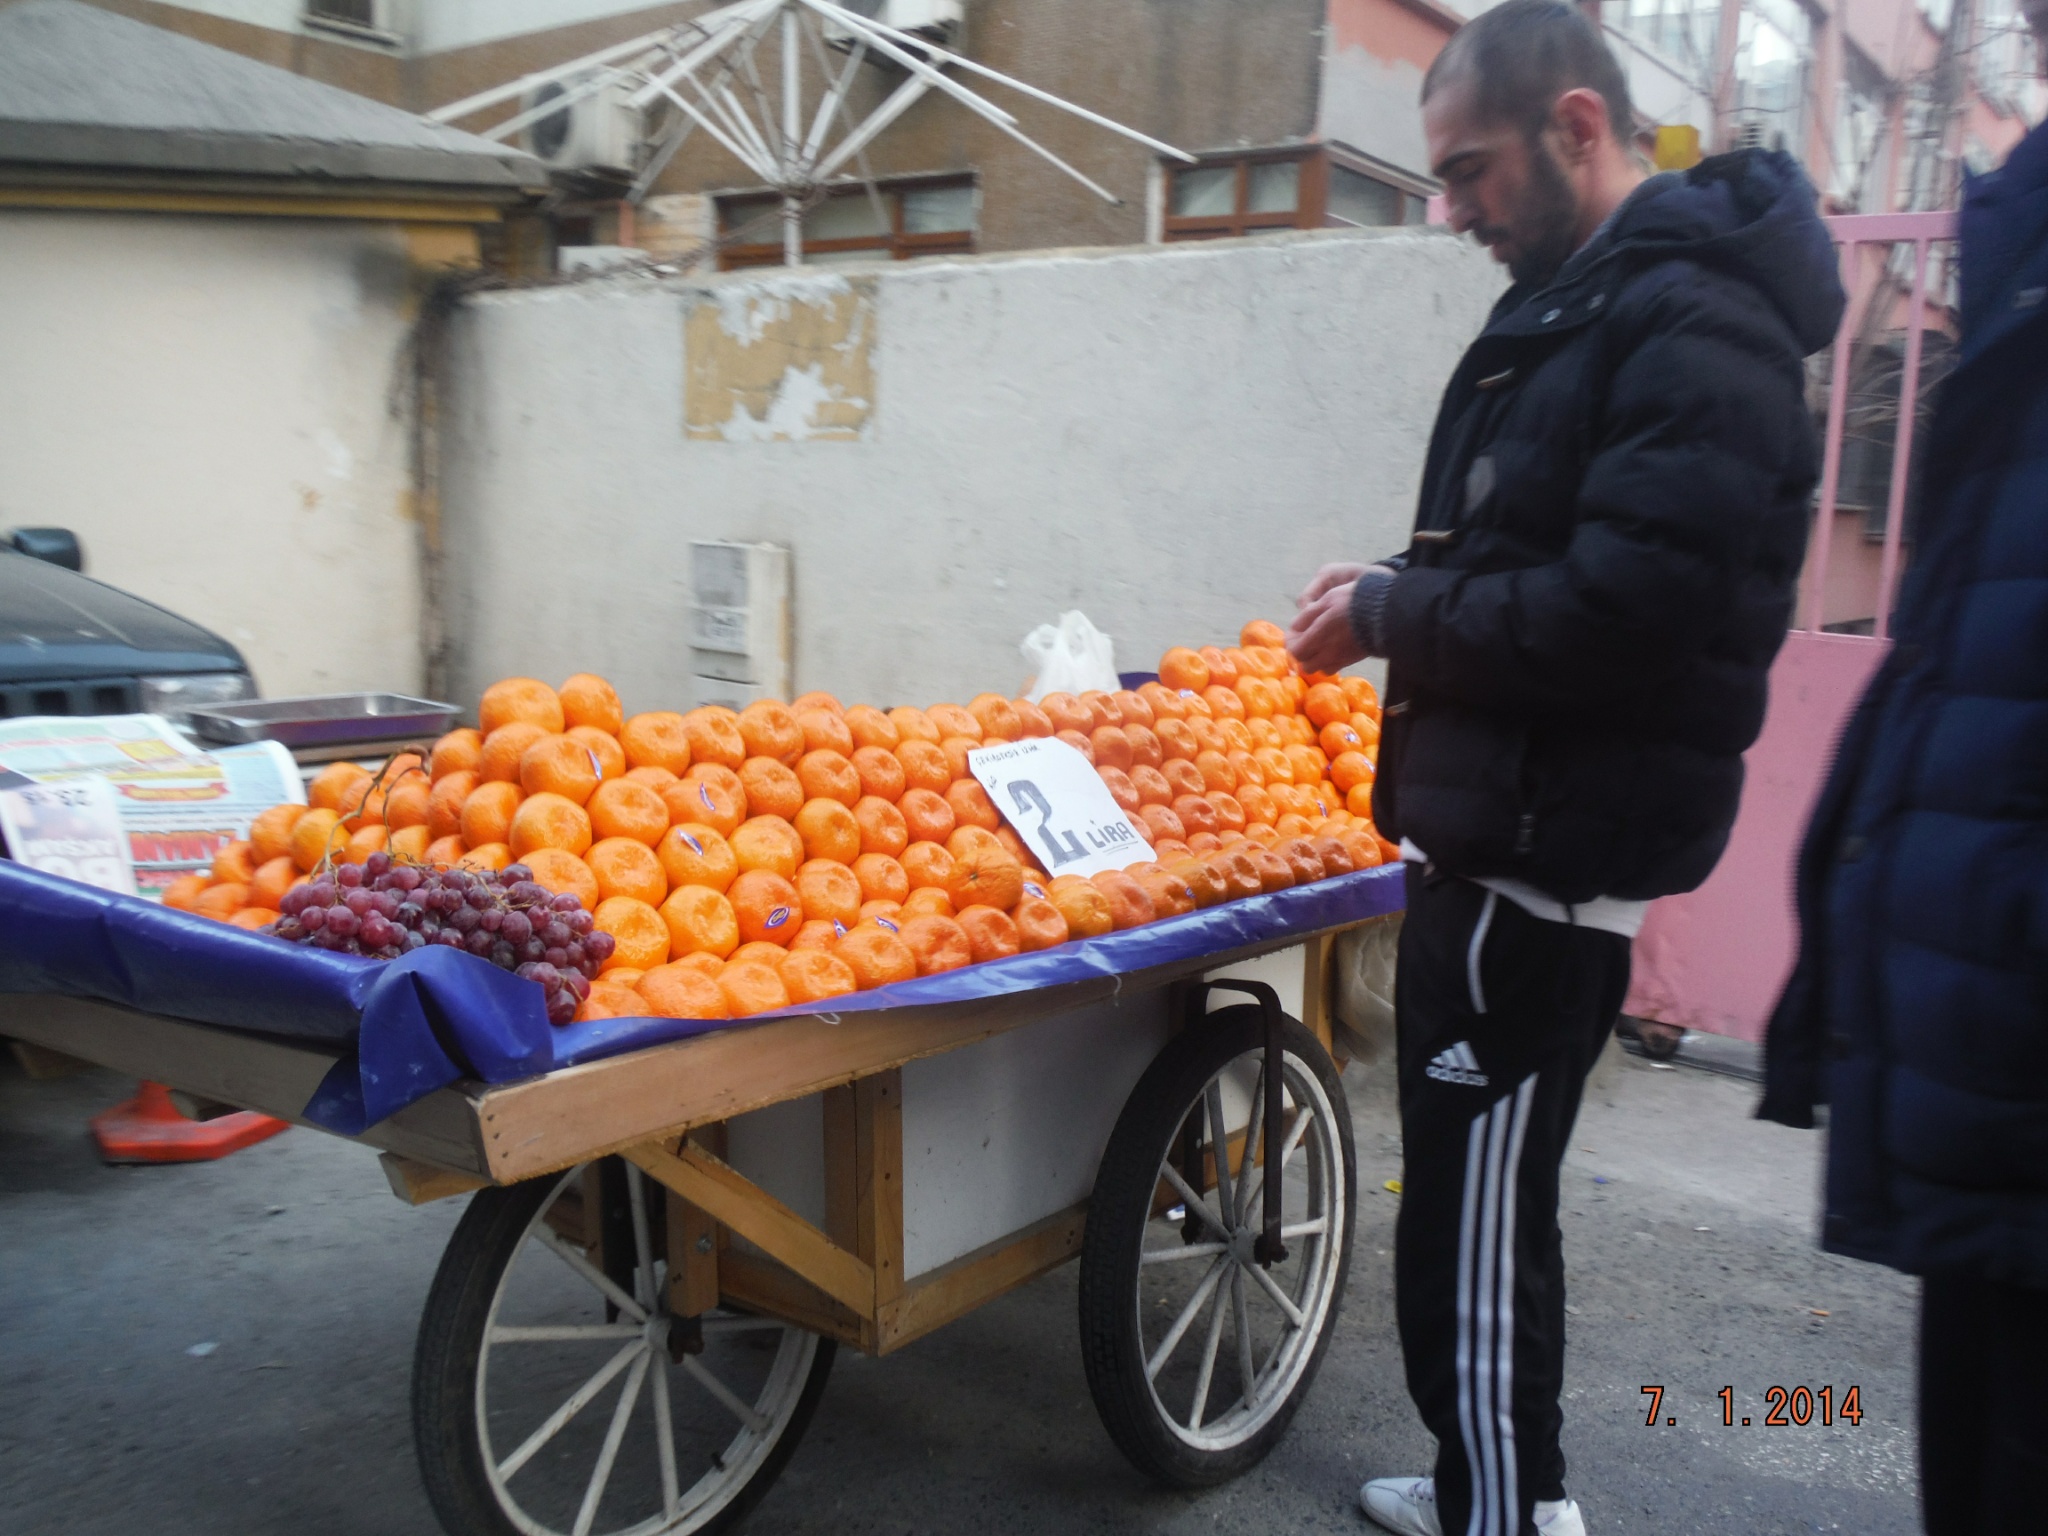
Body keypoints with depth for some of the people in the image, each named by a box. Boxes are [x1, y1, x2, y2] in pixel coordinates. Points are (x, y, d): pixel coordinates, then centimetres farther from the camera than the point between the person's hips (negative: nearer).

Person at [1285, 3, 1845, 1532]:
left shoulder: (1693, 322, -15)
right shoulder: (1583, 300, 17)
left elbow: (1623, 613, -25)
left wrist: (1395, 617, -13)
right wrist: (1410, 590, 4)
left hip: (1555, 846, -10)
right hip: (1514, 830, 10)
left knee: (1471, 1222, -2)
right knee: (1484, 1195, 19)